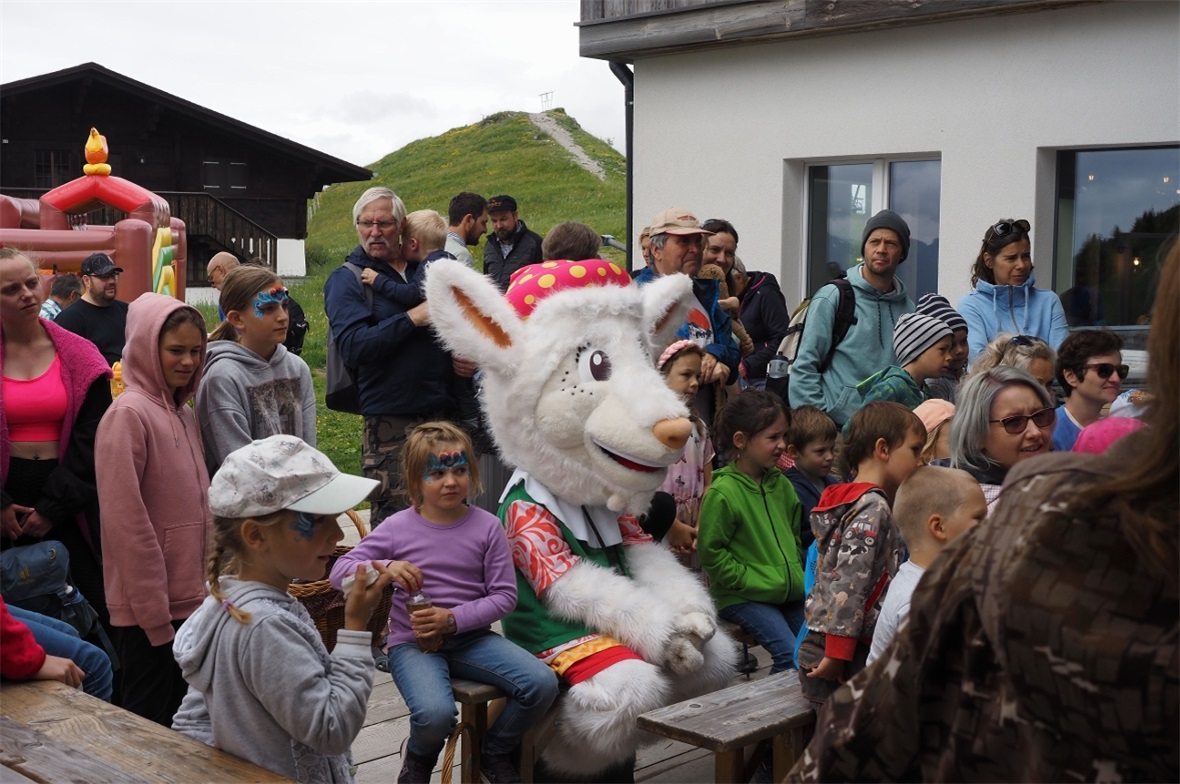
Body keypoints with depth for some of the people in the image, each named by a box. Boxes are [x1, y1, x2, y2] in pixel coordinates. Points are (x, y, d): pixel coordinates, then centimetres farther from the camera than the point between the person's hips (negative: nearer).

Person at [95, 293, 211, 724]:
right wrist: (153, 612, -17)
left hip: (190, 599, 8)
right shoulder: (128, 414, -14)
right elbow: (127, 520, -17)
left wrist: (207, 588, 12)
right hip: (148, 609, -8)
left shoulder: (185, 413, 11)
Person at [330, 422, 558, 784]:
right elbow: (339, 571, -6)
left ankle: (496, 753, 11)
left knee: (542, 683, -20)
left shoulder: (487, 527, 0)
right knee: (435, 714, -33)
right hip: (412, 643, -2)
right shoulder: (398, 528, -3)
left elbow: (504, 596, -2)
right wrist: (384, 567, -26)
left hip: (471, 636, 2)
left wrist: (454, 618, -17)